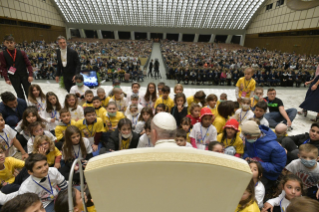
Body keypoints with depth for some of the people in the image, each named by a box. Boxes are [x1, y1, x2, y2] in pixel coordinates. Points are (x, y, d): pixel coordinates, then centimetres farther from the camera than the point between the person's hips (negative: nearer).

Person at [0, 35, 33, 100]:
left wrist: (30, 75, -12)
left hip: (24, 76, 0)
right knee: (20, 94, 10)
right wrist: (6, 79, -7)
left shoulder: (21, 53, -2)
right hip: (14, 78, 0)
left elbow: (28, 64, -2)